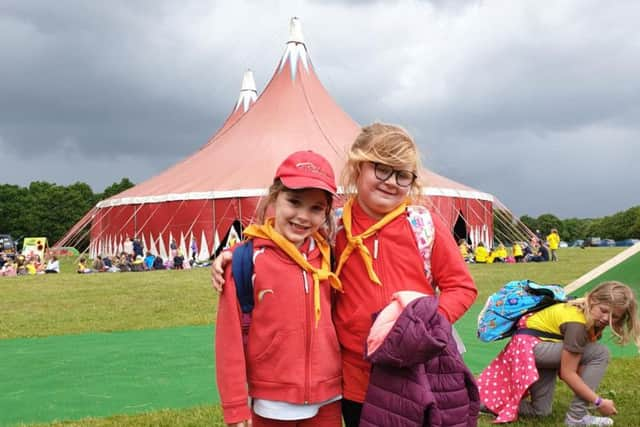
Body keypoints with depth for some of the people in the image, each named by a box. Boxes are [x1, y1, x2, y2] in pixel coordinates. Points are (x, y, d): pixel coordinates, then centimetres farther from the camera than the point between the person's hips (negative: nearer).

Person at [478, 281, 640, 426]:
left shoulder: (590, 317, 0)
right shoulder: (577, 323, -27)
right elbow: (568, 373, -23)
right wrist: (598, 402, -19)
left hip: (542, 344, 10)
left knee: (540, 411, 13)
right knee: (600, 353, -18)